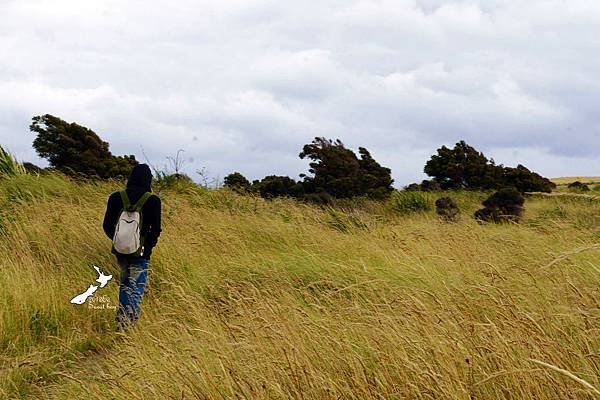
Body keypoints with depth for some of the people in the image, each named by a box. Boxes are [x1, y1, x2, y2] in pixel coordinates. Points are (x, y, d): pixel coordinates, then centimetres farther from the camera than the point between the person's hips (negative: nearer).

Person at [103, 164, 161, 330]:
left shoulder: (116, 198, -1)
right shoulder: (153, 200, -9)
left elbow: (107, 226, 3)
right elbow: (156, 230, -7)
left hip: (121, 250, 4)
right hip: (141, 253, -4)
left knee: (125, 284, 25)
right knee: (136, 290, -2)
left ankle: (122, 320, 29)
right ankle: (127, 326, -13)